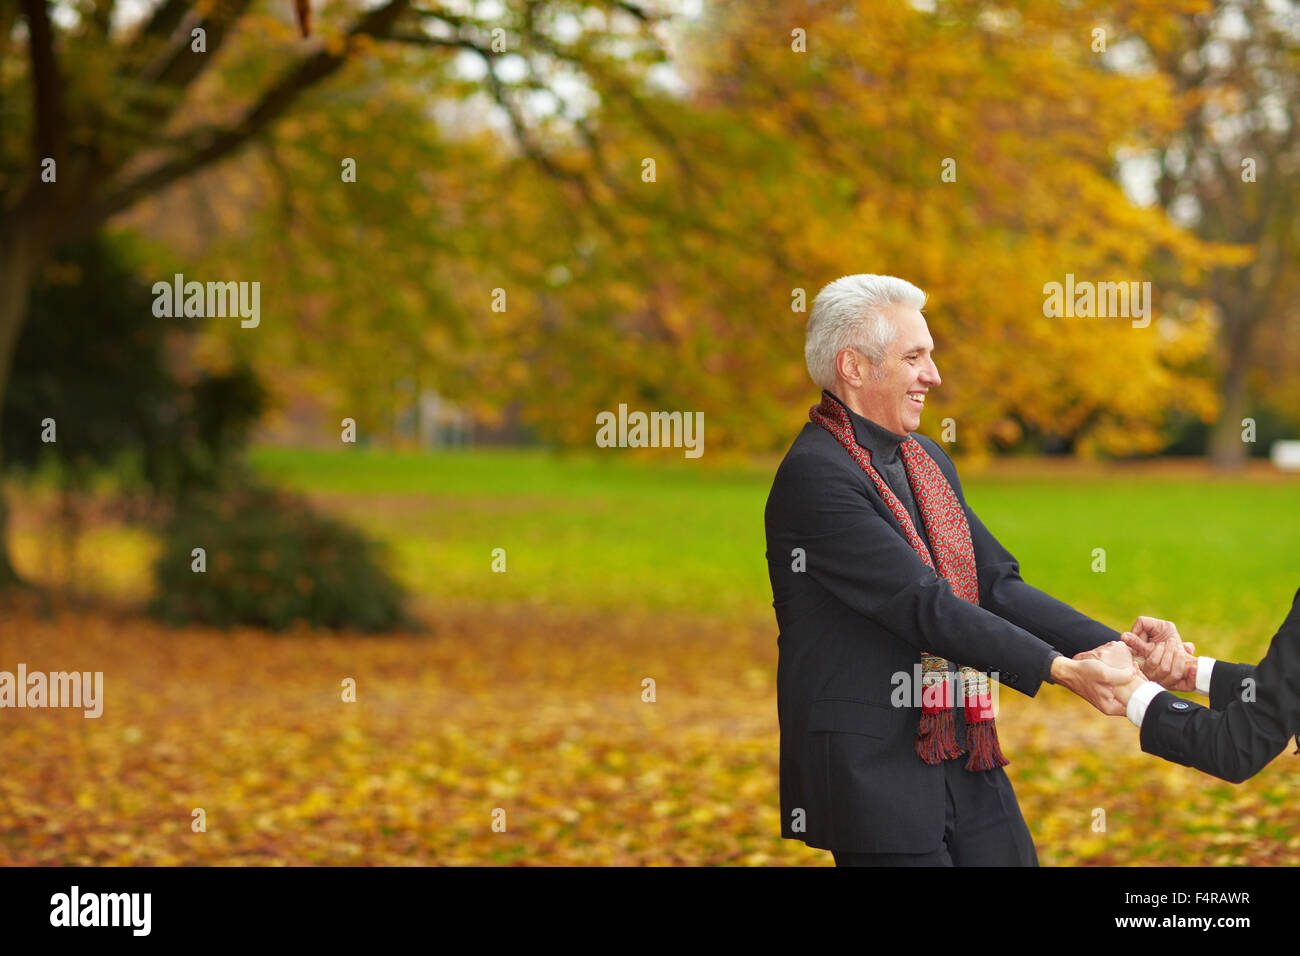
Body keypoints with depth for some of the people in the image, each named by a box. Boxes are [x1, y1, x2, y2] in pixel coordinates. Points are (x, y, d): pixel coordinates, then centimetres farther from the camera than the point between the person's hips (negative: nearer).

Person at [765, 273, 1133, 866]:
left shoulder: (928, 461, 14)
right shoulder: (814, 474, -14)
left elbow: (997, 584, 9)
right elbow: (924, 606, -19)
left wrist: (1116, 649, -5)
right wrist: (1060, 668, -21)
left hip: (966, 762, 8)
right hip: (873, 768, -8)